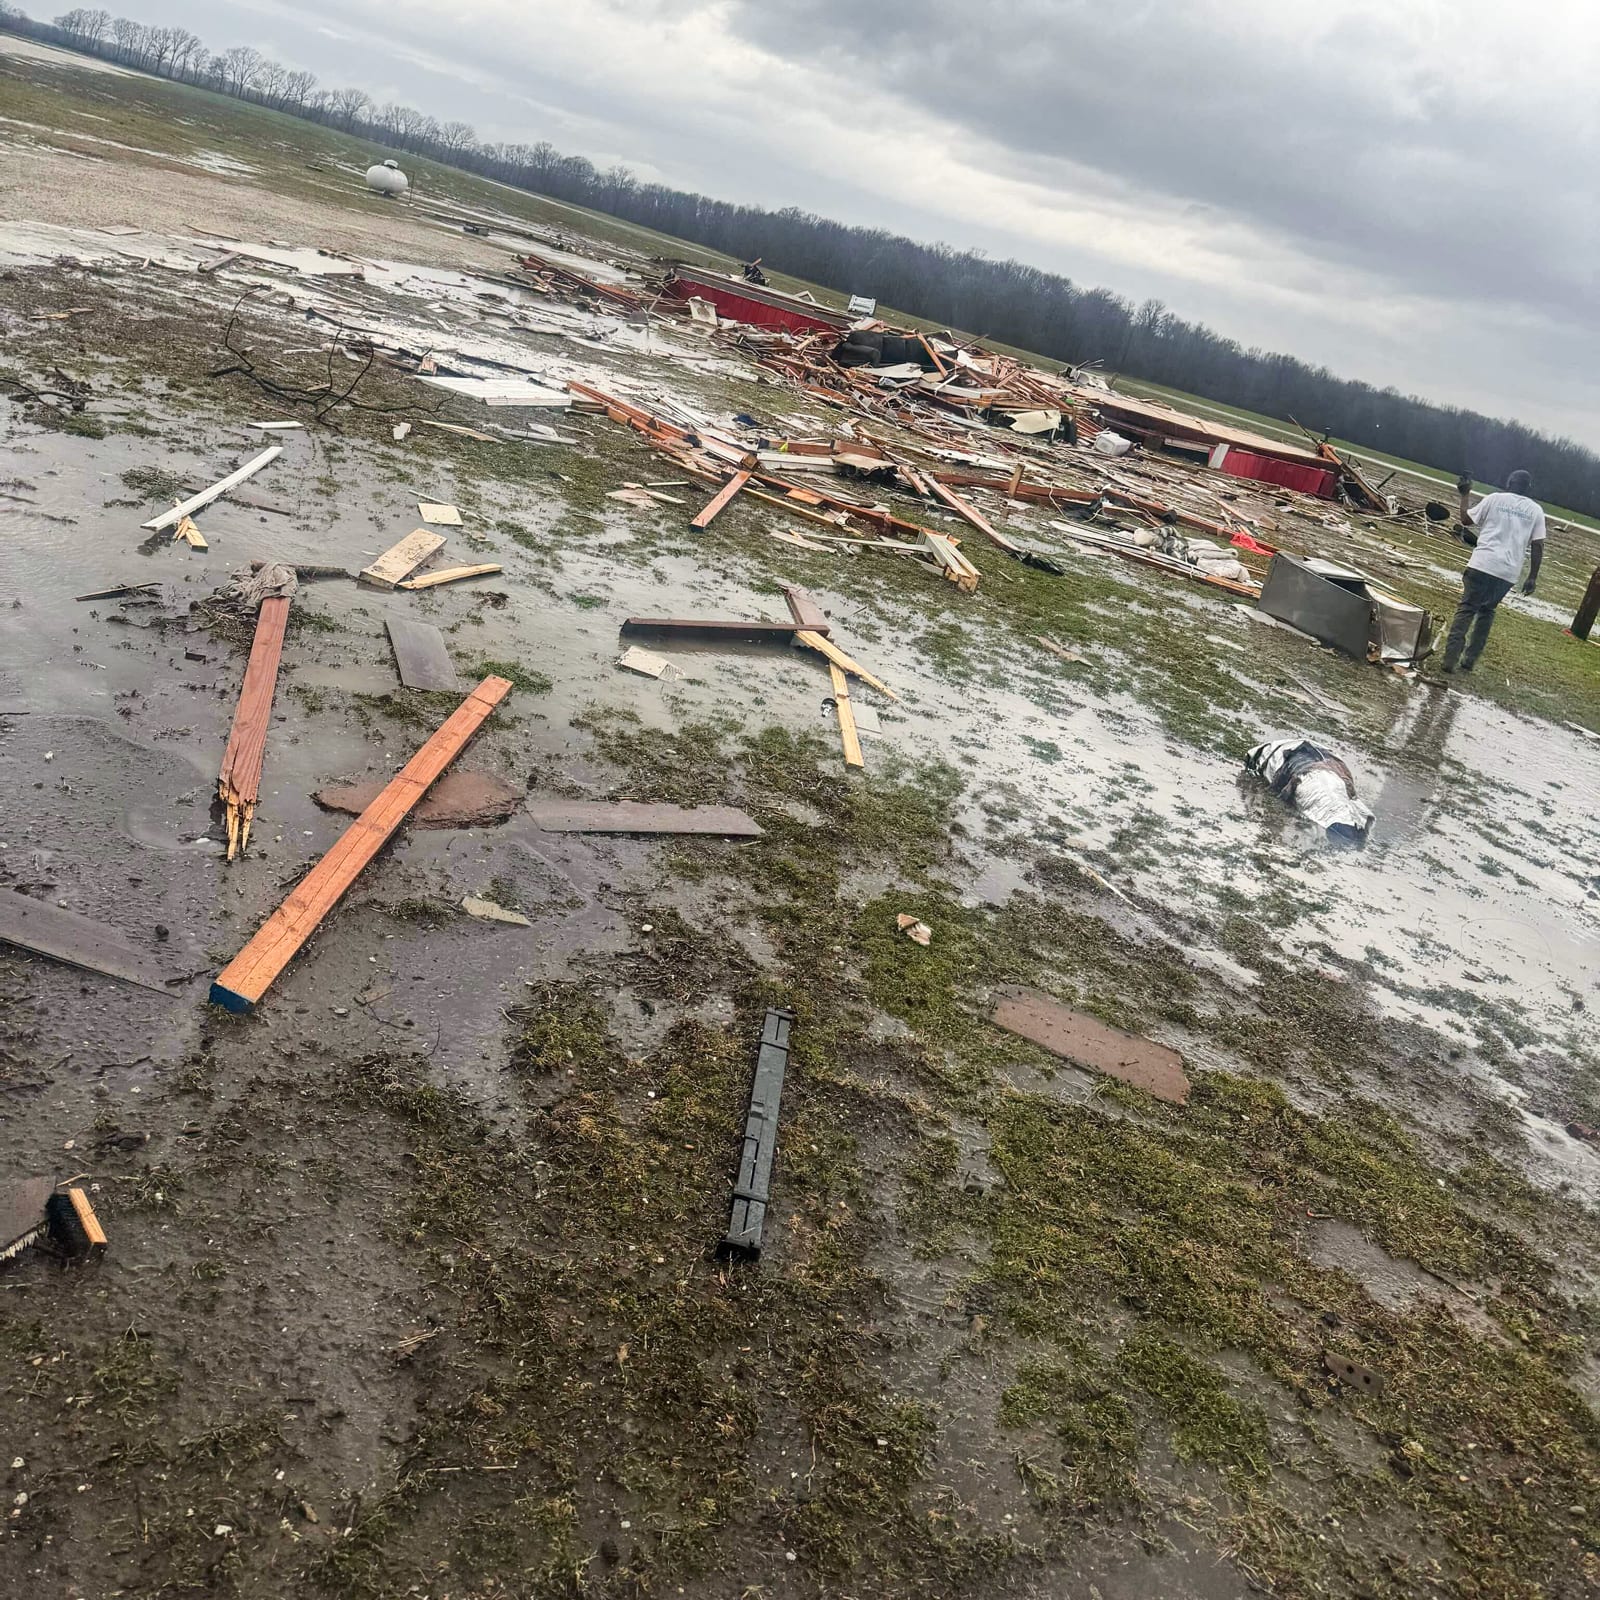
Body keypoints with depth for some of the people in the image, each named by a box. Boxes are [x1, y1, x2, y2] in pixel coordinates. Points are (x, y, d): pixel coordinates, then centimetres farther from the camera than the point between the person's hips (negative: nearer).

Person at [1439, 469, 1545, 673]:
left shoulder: (1494, 499, 4)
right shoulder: (1535, 510, 10)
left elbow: (1466, 520, 11)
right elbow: (1538, 545, 5)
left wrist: (1465, 494, 23)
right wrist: (1532, 577, 8)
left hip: (1482, 564, -2)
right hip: (1509, 572, 2)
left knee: (1466, 609, 1)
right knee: (1487, 612, 17)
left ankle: (1450, 659, -12)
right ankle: (1469, 661, 13)